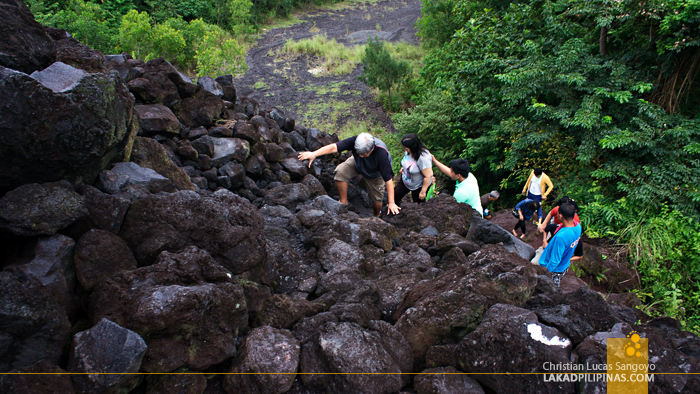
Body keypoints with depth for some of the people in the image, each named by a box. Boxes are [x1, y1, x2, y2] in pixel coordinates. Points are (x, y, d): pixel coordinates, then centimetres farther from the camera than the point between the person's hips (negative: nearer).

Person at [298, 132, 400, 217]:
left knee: (376, 199, 0)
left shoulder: (381, 154, -43)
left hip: (375, 173, -2)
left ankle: (376, 216, 37)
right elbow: (334, 147, -44)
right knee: (340, 172, -25)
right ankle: (343, 202, -5)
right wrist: (314, 154, -59)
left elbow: (388, 179, -38)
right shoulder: (355, 141, -37)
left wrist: (391, 203, -35)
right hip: (357, 164, 2)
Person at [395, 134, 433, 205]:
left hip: (419, 186, -7)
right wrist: (404, 167, -1)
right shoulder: (409, 151, -13)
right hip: (405, 180, 7)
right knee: (395, 196, 10)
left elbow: (428, 176, -32)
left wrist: (423, 191, -25)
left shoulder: (423, 158, -38)